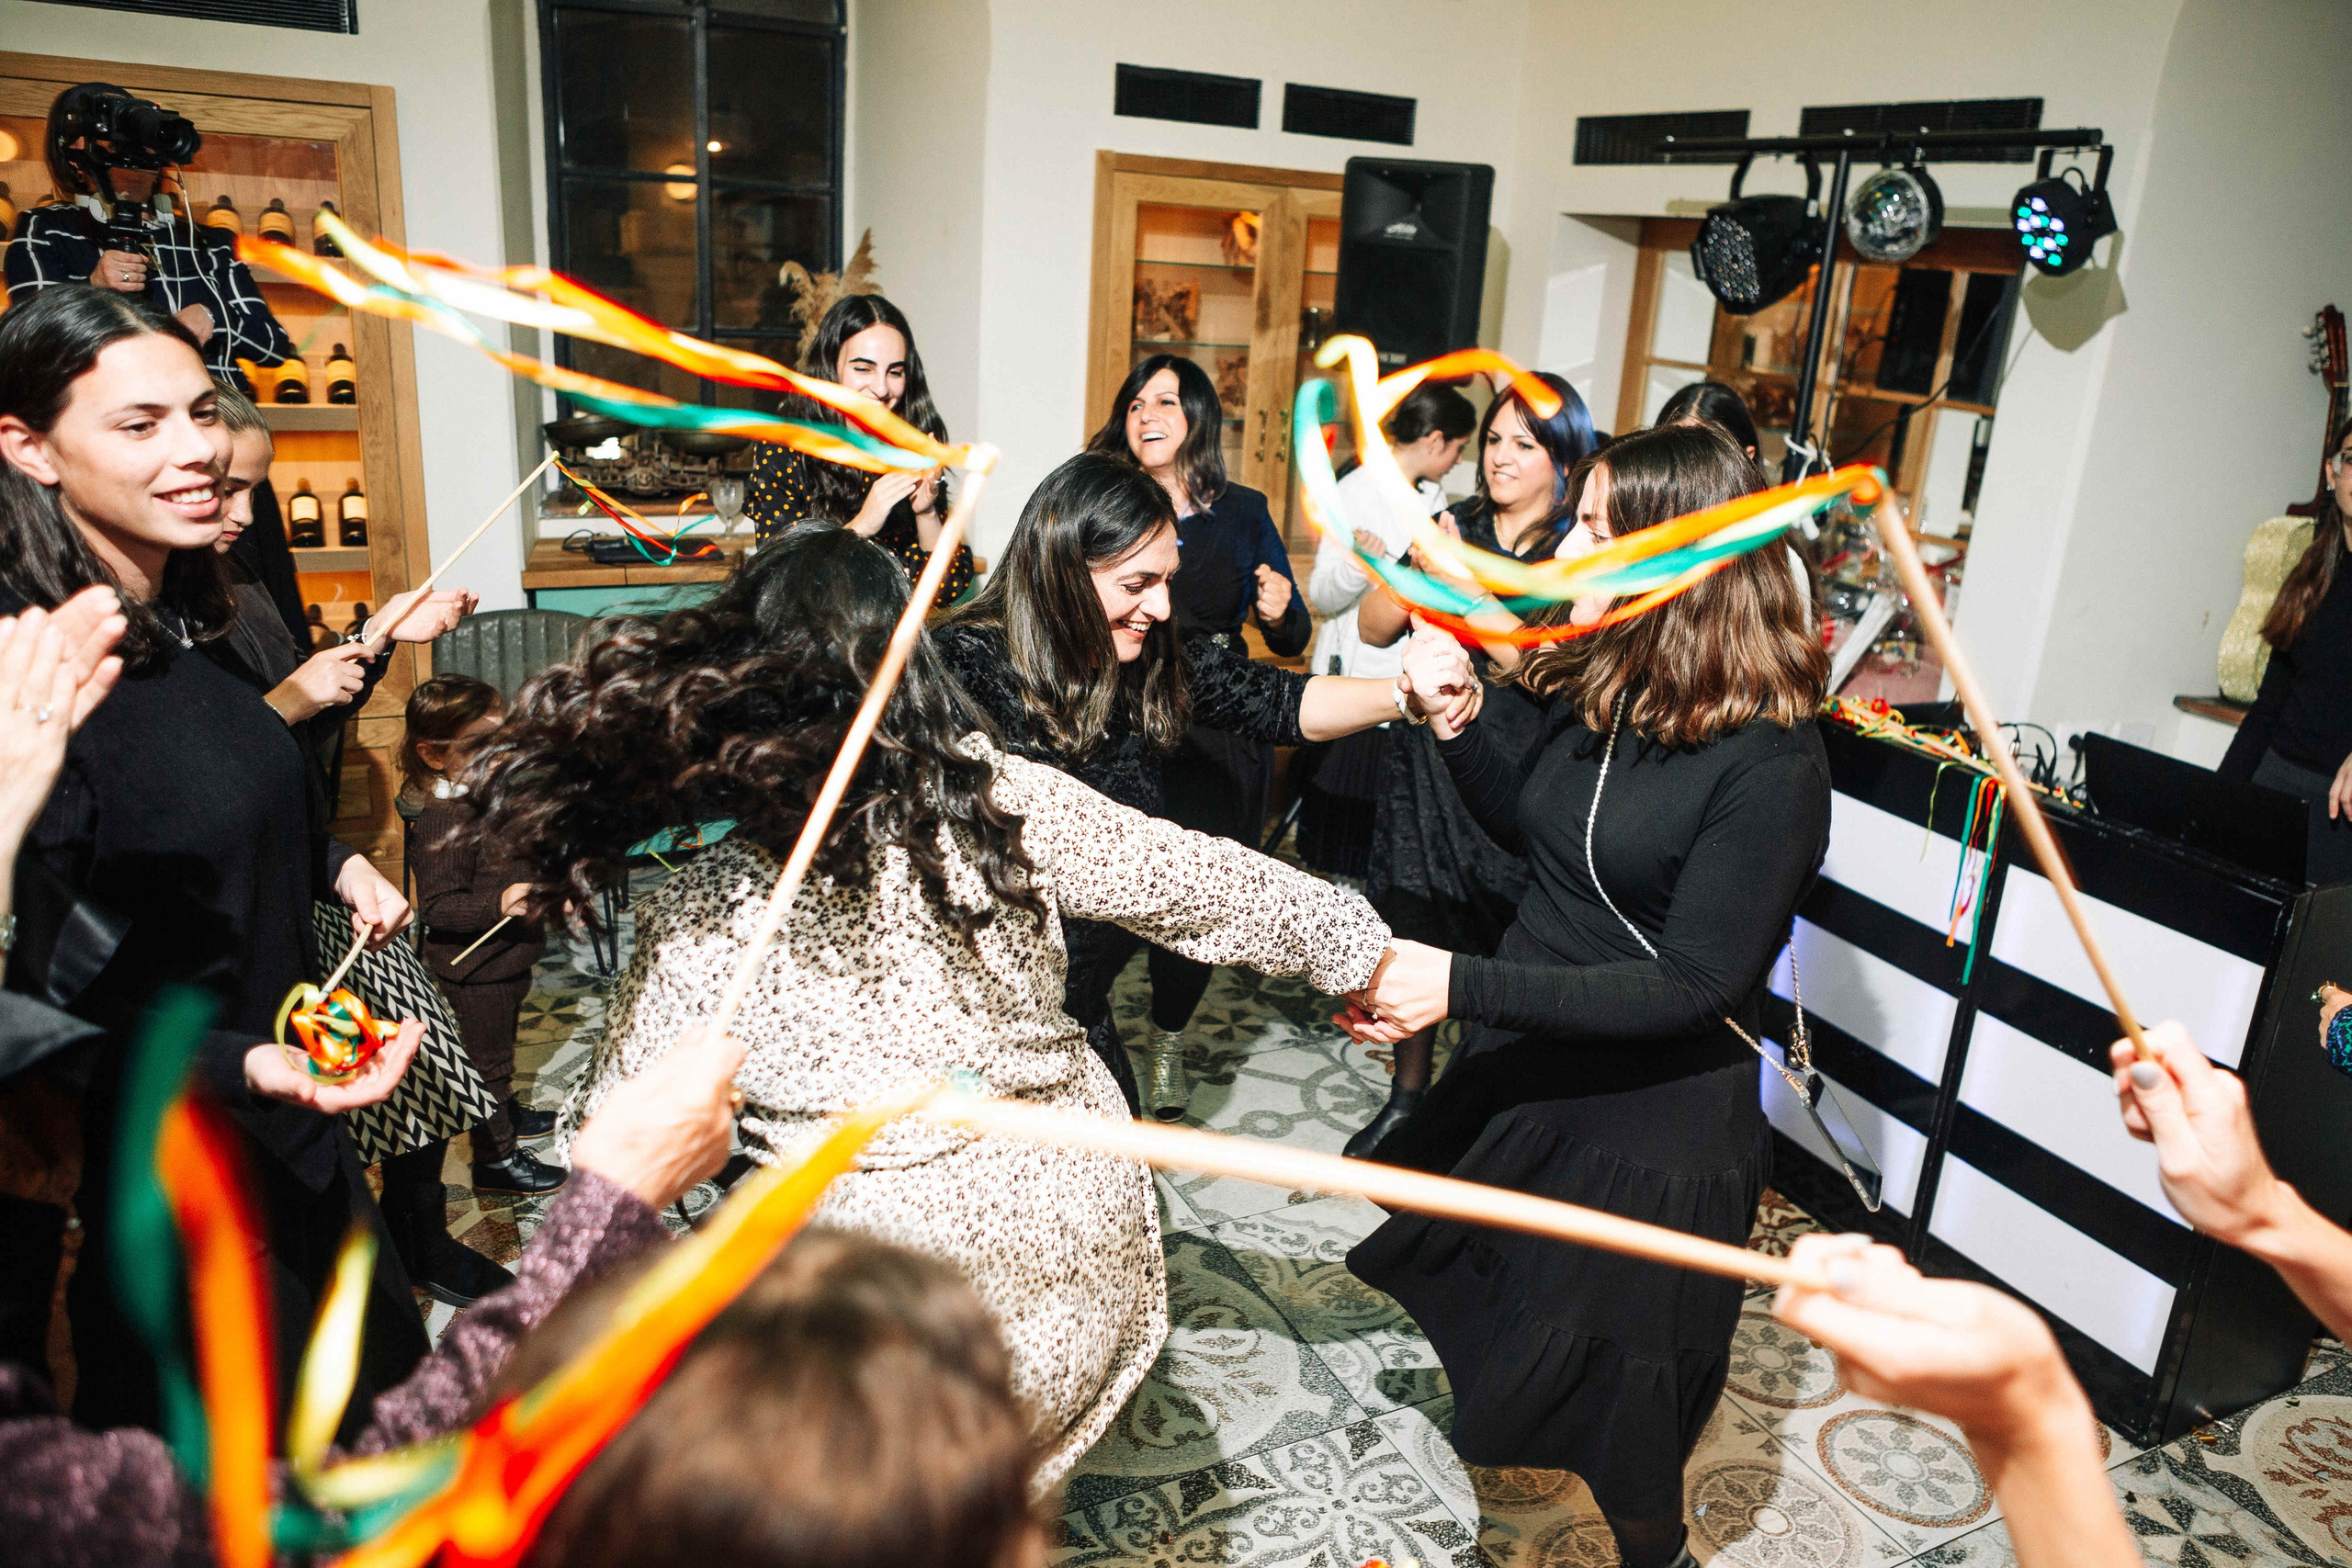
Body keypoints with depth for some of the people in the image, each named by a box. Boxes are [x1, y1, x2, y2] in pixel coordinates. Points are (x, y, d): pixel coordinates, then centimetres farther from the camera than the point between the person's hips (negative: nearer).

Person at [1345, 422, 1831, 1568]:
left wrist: (1464, 984, -31)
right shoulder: (1598, 687, -4)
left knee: (1607, 1399, 16)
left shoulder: (1768, 762, -25)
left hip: (1653, 1117, -6)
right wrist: (1454, 725, -6)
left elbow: (1689, 987, -26)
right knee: (1482, 1310, 27)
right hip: (1523, 1065, 7)